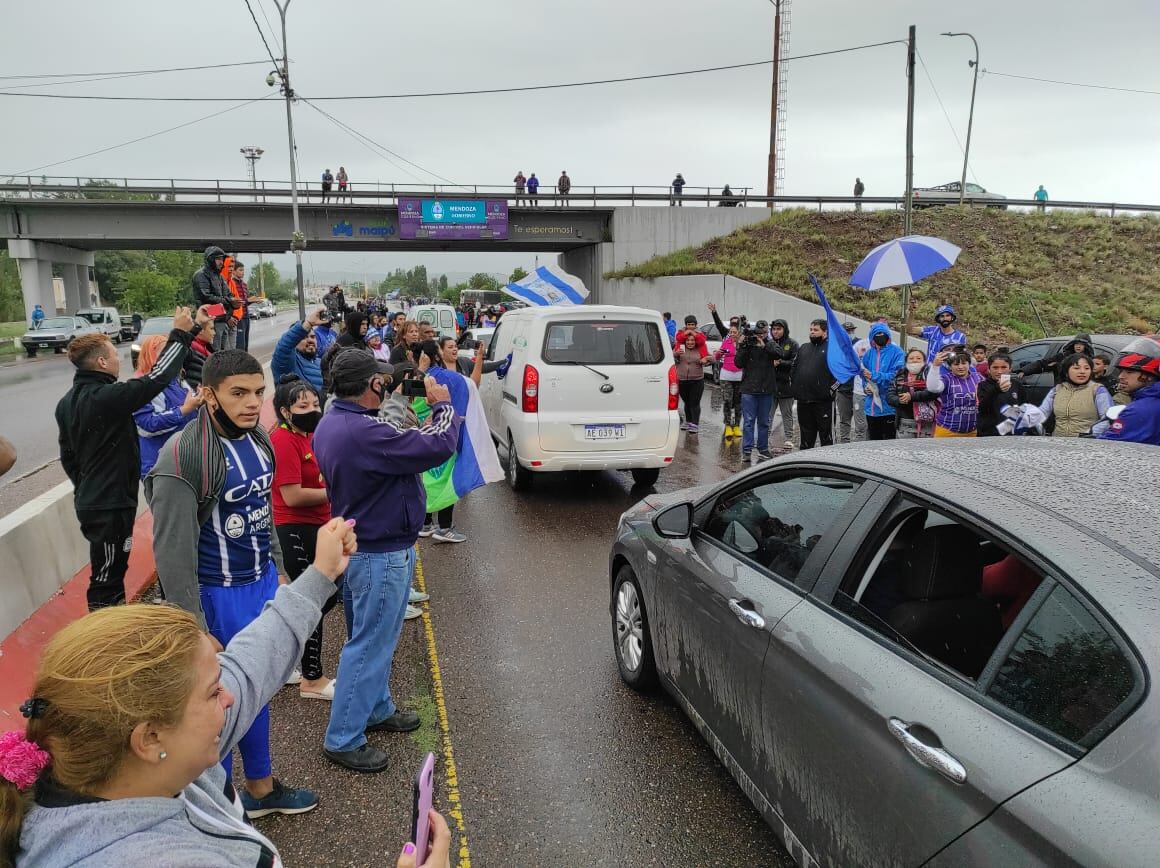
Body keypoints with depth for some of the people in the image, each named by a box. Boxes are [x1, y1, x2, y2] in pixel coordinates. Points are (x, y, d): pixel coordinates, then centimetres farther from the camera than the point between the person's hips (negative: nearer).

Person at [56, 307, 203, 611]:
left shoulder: (67, 402, 8)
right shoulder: (107, 397, -24)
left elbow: (68, 455, 16)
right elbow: (157, 378, -27)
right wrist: (181, 333, -18)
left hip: (90, 502, 10)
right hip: (111, 506, -10)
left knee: (111, 568, 23)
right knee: (106, 576, 0)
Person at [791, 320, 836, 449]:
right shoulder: (803, 348, 18)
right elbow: (793, 369, 24)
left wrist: (831, 389, -13)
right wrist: (794, 386, 13)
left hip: (823, 400, -6)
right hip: (803, 400, 6)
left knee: (826, 433, 0)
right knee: (806, 435, 14)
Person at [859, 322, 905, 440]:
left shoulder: (896, 352, -6)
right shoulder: (869, 353, 10)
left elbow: (896, 374, -15)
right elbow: (863, 374, 14)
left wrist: (874, 376, -17)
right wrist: (866, 386, -5)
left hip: (888, 407, -5)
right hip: (871, 408, 5)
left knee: (889, 439, 0)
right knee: (874, 440, 15)